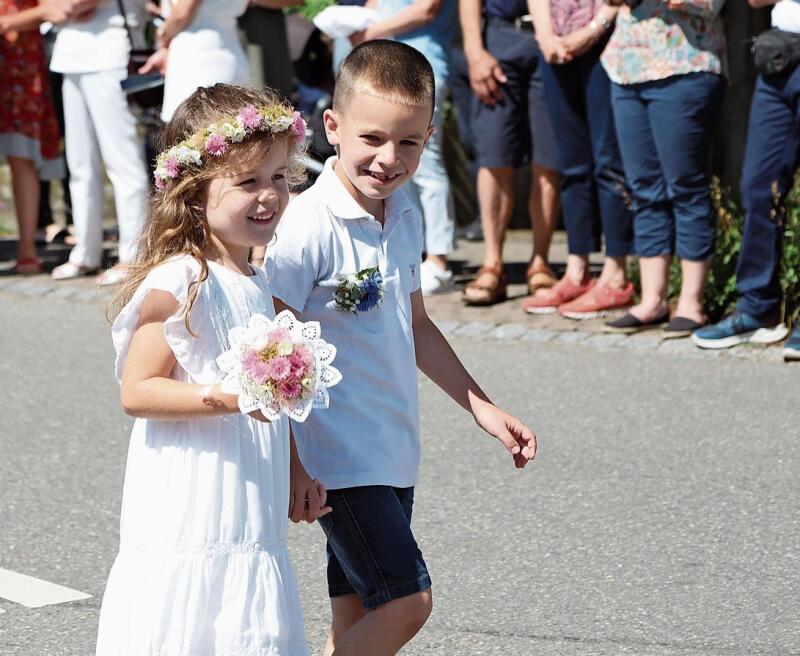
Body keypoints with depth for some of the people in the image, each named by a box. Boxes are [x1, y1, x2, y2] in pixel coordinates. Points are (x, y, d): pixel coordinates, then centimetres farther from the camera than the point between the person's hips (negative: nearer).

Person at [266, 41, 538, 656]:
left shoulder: (405, 218, 8)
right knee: (406, 601, -10)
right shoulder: (310, 227, -18)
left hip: (394, 454, 8)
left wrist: (481, 406, 21)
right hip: (341, 458, -8)